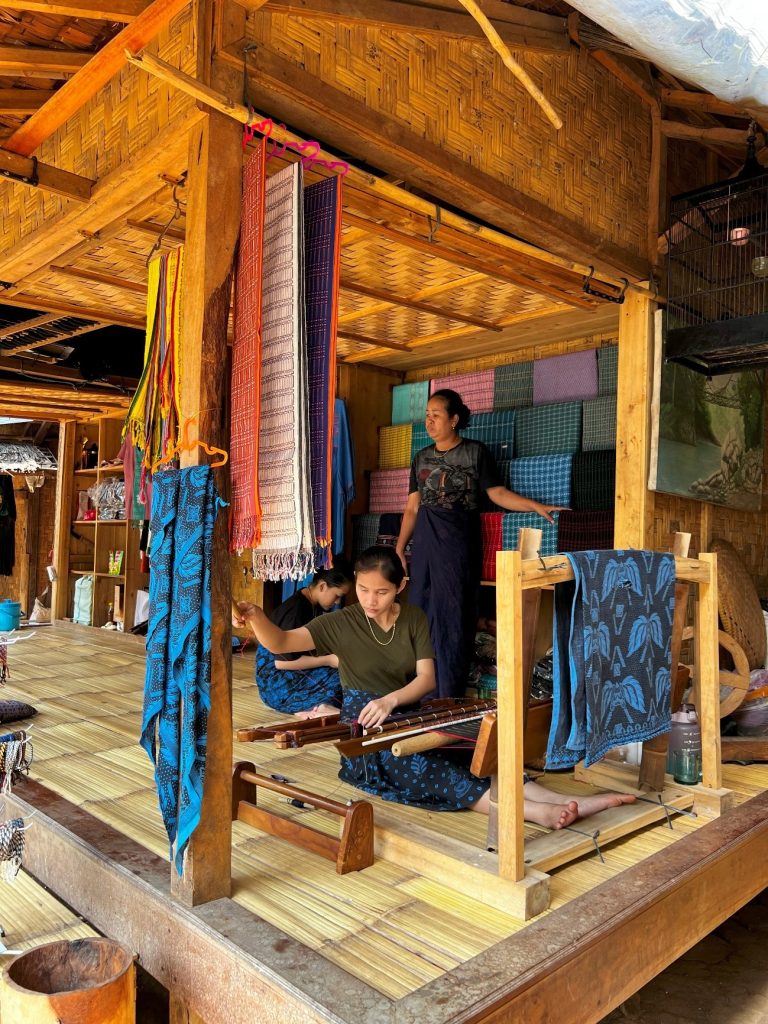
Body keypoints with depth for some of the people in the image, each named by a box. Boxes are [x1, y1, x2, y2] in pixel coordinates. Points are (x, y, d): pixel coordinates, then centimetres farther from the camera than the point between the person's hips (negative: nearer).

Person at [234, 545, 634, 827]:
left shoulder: (414, 619, 1)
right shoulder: (342, 623, -7)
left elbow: (426, 678, -8)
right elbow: (280, 643, -16)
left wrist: (391, 700, -28)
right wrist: (256, 617, -39)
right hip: (366, 731, -4)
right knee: (432, 770, -31)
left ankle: (560, 802, -29)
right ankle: (540, 812, -40)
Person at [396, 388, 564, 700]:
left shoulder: (475, 452, 1)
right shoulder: (422, 457, 13)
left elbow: (497, 492, -2)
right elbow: (412, 507, 13)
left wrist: (536, 506, -15)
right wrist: (399, 549, 7)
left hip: (458, 544, -4)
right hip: (424, 544, 4)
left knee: (453, 618, -3)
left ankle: (450, 700, 7)